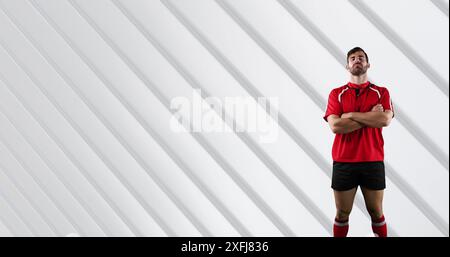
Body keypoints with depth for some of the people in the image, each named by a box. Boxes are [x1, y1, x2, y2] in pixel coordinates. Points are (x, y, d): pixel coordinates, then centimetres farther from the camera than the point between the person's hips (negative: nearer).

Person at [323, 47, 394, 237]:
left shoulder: (381, 92, 4)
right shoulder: (336, 94, 3)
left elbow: (385, 120, -15)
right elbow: (335, 126, -12)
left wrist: (350, 115, -12)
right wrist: (370, 117, -11)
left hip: (373, 162, 1)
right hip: (343, 162, 0)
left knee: (376, 212, 11)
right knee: (342, 214, 10)